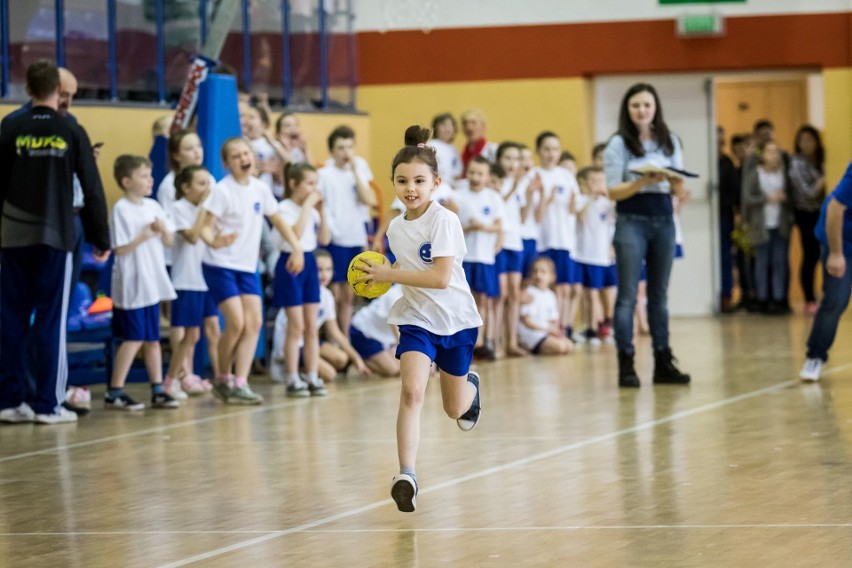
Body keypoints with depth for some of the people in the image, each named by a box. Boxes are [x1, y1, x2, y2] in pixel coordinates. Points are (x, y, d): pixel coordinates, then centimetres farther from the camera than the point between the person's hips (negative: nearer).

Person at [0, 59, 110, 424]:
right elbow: (92, 189, -1)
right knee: (51, 322, 1)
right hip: (56, 237, -1)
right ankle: (48, 404, 1)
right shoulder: (71, 132, -2)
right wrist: (101, 238, 8)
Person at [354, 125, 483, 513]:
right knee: (412, 391, -23)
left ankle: (470, 384, 52)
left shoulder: (444, 221, -18)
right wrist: (381, 277, 1)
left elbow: (440, 277, -25)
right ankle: (406, 475, -26)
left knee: (454, 409, 15)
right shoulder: (396, 227, 1)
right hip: (416, 319, 3)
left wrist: (389, 276, -22)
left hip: (455, 320, -3)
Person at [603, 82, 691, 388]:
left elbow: (679, 189, 7)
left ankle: (663, 362, 15)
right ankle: (626, 365, -3)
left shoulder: (669, 141, 8)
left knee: (659, 294, 10)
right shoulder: (619, 143, -4)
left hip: (664, 220, 4)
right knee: (628, 295, -4)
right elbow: (613, 191, -8)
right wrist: (643, 182, -23)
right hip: (632, 221, -4)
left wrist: (674, 180, -16)